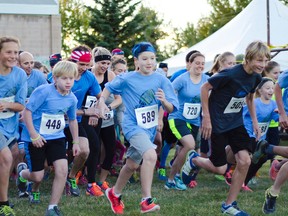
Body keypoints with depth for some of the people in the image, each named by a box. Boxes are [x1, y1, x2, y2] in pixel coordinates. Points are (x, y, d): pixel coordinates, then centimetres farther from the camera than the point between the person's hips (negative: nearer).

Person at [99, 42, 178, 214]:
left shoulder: (161, 80, -4)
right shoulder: (127, 79, -9)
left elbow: (171, 109, -4)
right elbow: (109, 87, 10)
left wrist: (164, 101, -24)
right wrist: (102, 102, -6)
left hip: (150, 129, 5)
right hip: (134, 126, -5)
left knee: (132, 164, 19)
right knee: (151, 155, -29)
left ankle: (115, 193, 43)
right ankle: (146, 200, -27)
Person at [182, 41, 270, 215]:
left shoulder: (256, 77, -2)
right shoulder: (231, 74, -25)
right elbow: (205, 88, -16)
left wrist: (254, 121, 11)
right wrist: (206, 117, -16)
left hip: (236, 122, 7)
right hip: (217, 123, -6)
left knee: (244, 161, -6)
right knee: (220, 168, -1)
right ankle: (194, 160, 32)